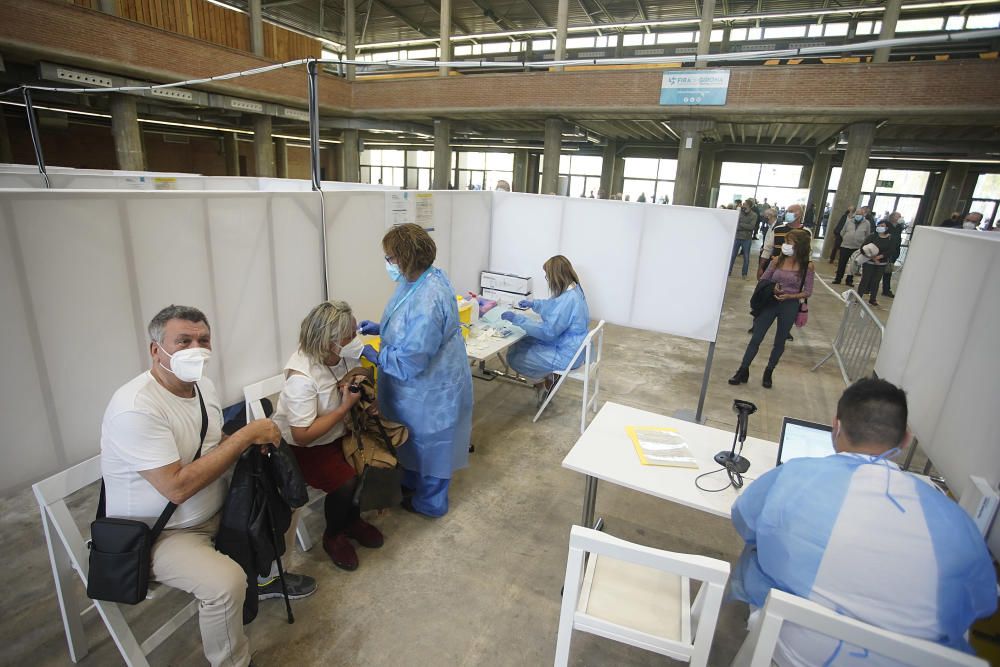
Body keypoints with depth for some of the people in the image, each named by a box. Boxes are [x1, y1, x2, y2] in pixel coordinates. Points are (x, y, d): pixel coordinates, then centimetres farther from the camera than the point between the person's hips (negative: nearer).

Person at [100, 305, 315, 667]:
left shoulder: (203, 385, -2)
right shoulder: (135, 407, -28)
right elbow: (177, 487, -32)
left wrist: (255, 439, -11)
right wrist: (246, 435, -28)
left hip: (214, 507, 8)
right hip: (158, 533, -8)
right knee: (227, 581, -28)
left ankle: (265, 577, 29)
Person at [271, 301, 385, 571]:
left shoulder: (346, 355, -11)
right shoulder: (301, 376, -30)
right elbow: (302, 435, -28)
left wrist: (355, 384, -15)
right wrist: (345, 407, -28)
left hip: (339, 435, 7)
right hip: (304, 448, -6)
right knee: (346, 482, -25)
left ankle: (352, 520, 14)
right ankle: (333, 536, 8)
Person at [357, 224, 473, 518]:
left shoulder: (427, 301, -36)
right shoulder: (419, 280, -3)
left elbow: (411, 361, -32)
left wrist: (375, 356, -18)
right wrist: (381, 327, 4)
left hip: (431, 387, -9)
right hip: (418, 384, 9)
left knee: (429, 442, 14)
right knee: (414, 436, 28)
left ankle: (430, 502, 38)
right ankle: (411, 482, 53)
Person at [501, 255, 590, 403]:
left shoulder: (568, 299, -30)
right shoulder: (573, 289, 0)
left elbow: (547, 331, -29)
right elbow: (554, 305, 22)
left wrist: (517, 319, -26)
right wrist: (533, 303, 17)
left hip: (566, 355, -10)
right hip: (568, 343, 10)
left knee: (514, 356, -6)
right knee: (519, 344, 15)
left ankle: (542, 384, 18)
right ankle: (547, 378, 21)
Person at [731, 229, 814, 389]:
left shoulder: (807, 266, -6)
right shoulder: (777, 260, -1)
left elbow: (807, 292, -3)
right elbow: (763, 281, 7)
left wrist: (789, 296, -18)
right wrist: (772, 288, -13)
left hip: (790, 307, -1)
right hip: (770, 303, 1)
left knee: (779, 342, 12)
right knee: (756, 338, 0)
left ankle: (768, 373, 29)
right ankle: (743, 371, 9)